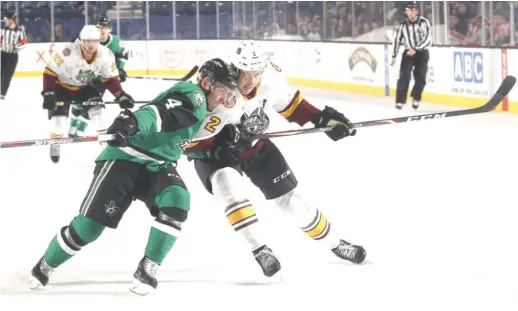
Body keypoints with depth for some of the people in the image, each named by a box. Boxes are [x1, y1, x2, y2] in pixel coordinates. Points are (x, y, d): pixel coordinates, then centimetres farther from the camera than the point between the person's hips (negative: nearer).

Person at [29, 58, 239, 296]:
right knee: (90, 224, -8)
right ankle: (45, 266, 16)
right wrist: (131, 122, -55)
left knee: (177, 202, -22)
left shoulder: (203, 108, 11)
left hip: (157, 166, 8)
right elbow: (159, 112, -37)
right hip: (125, 159, -8)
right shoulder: (192, 96, -19)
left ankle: (147, 270, -13)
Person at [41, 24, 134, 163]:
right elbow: (50, 72, -27)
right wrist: (48, 93, -31)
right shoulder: (68, 53, -37)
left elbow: (111, 78, -8)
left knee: (97, 108, -13)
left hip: (85, 87, 4)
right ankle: (55, 144, 15)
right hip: (62, 86, -4)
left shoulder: (105, 55, -22)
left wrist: (120, 95, -17)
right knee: (59, 114, -13)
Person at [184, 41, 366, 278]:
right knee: (229, 188, -34)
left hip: (255, 145, 4)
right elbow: (191, 143, -30)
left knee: (290, 197, 5)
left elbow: (289, 103, 1)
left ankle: (334, 243, 25)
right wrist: (221, 147, -44)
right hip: (215, 152, -4)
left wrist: (322, 119, -6)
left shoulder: (271, 77, -22)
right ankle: (260, 251, -28)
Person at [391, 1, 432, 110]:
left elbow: (428, 40, -18)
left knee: (420, 78, -5)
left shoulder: (424, 22, -11)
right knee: (404, 76, -13)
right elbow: (397, 40, 7)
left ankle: (416, 99, 17)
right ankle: (400, 100, -9)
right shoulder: (403, 25, -2)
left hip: (422, 53, -2)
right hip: (408, 52, 2)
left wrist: (415, 49, -27)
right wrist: (394, 56, 6)